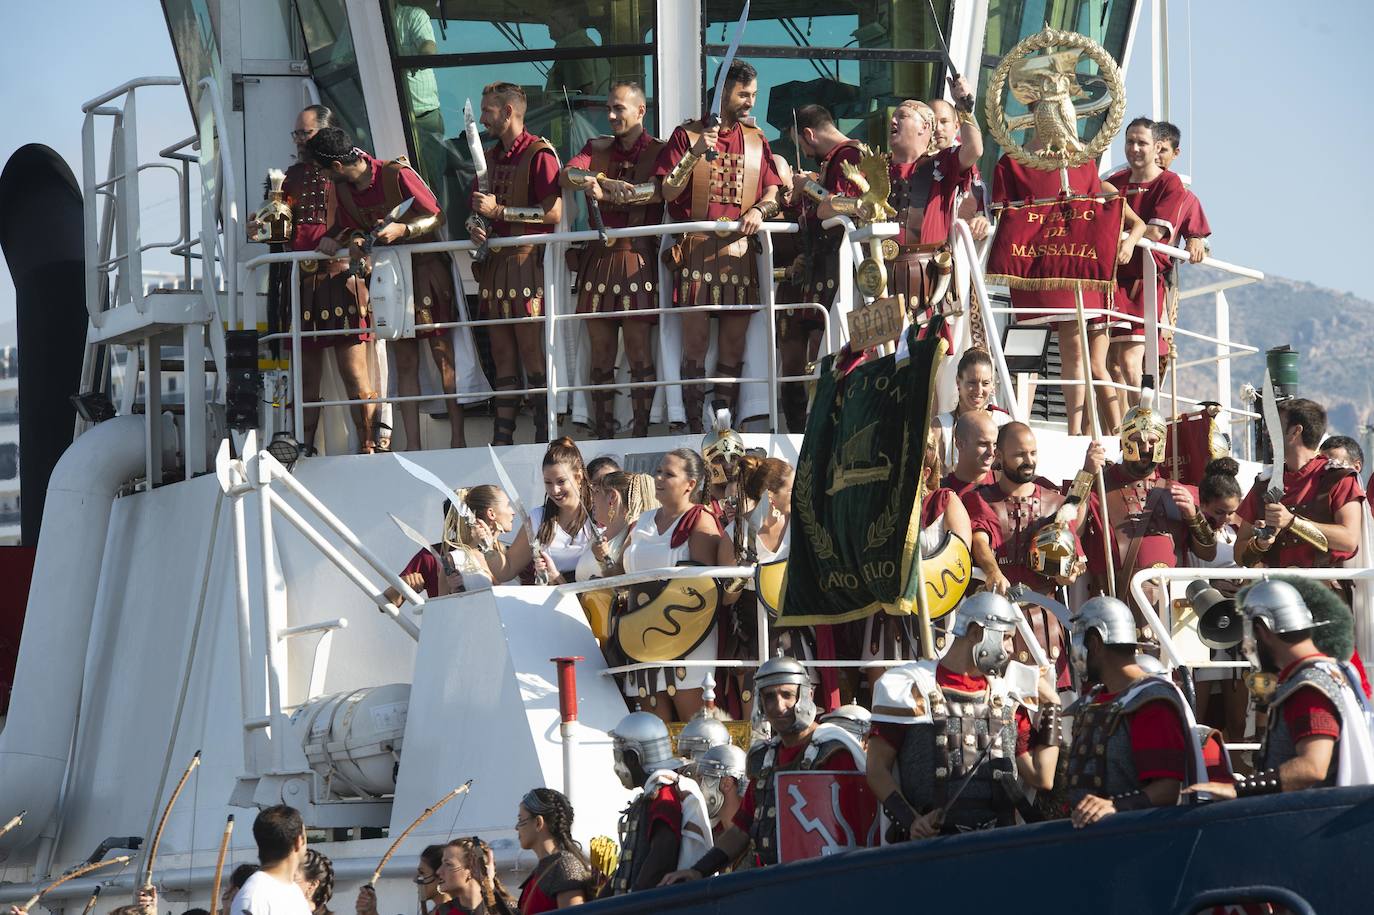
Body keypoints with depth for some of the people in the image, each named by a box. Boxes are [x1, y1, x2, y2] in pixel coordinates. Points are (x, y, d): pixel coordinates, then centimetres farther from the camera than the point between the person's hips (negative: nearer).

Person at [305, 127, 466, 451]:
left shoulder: (396, 175, -18)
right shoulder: (343, 189, 2)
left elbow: (436, 216, -13)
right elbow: (350, 228, 12)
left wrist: (402, 229, -28)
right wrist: (355, 240, -12)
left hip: (427, 269, -6)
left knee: (444, 356, -5)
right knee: (404, 361, 3)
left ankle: (458, 439, -3)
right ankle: (412, 445, 2)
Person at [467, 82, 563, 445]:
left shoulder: (539, 154, -6)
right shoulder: (489, 157, 19)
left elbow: (554, 212, -15)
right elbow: (479, 209, 26)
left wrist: (499, 211, -13)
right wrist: (475, 225, 2)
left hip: (529, 262, -8)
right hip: (495, 263, 8)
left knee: (534, 358, -9)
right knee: (503, 361, 7)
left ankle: (545, 439, -8)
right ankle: (501, 442, 7)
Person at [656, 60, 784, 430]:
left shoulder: (756, 140, 17)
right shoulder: (687, 135, 6)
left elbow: (773, 193, 16)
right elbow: (667, 193, 0)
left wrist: (760, 210, -6)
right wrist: (694, 155, -13)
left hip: (739, 251, 4)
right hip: (696, 249, -4)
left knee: (733, 345, 2)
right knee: (695, 342, -8)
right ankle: (694, 430, -8)